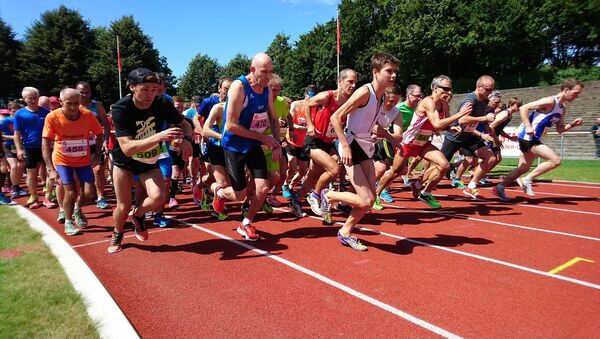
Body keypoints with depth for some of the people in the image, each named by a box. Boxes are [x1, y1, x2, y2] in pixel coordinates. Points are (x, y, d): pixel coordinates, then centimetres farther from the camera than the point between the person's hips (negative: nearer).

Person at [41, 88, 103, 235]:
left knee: (89, 193, -3)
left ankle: (77, 209, 31)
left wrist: (97, 153, -11)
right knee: (70, 192, -8)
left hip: (83, 160, 2)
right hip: (62, 160, -2)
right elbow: (45, 143, -19)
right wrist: (50, 169, -26)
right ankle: (68, 222, 18)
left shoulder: (88, 115, -17)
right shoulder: (52, 117, -21)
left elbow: (99, 134, 0)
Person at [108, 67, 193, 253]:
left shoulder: (162, 104, -19)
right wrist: (158, 137, -48)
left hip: (150, 162, 2)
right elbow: (127, 148, -36)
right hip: (124, 161, -2)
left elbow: (184, 125, -4)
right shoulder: (121, 109, -27)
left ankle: (137, 215, 16)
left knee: (158, 198, -20)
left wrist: (186, 139, -28)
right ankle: (117, 234, 35)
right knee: (123, 207, 0)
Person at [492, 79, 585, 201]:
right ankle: (528, 180, -4)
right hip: (527, 137, -10)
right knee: (555, 161, -15)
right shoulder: (550, 101, -15)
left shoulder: (563, 109, 13)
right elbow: (523, 108, -21)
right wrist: (528, 127, -27)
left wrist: (572, 125, 1)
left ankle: (499, 188, 20)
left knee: (523, 169, 14)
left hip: (534, 139, 10)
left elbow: (560, 129, 20)